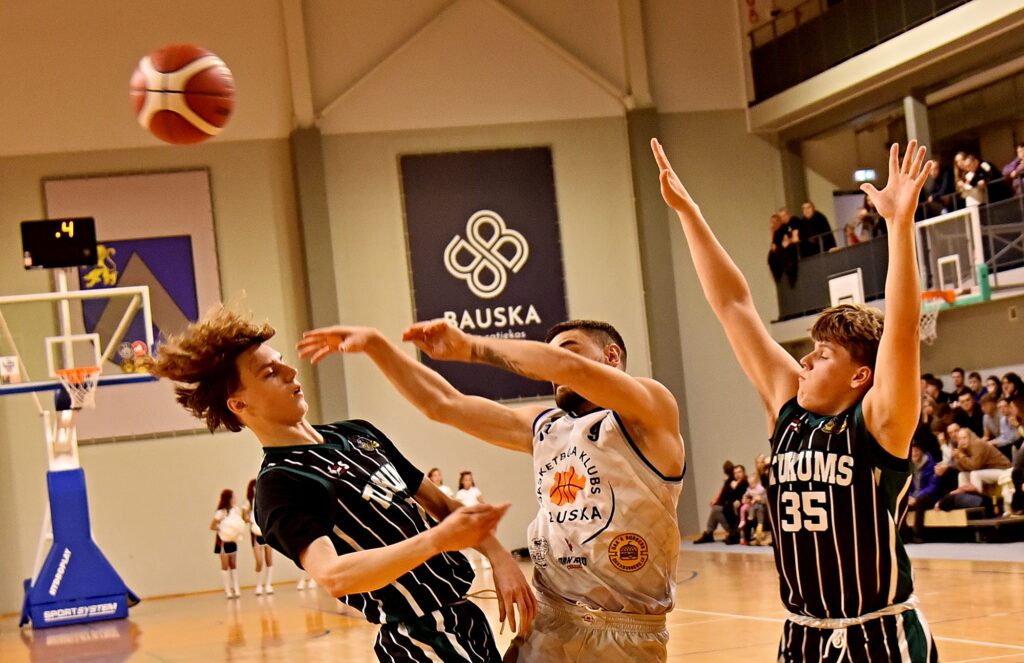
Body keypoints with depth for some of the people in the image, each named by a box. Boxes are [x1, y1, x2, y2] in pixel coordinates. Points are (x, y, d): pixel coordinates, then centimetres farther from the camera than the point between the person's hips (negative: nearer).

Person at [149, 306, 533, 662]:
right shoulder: (280, 486, -15)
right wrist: (437, 539, -39)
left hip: (467, 621, 8)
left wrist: (498, 556, -2)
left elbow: (440, 504, 15)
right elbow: (332, 575, -31)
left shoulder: (357, 433, 12)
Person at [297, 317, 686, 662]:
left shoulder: (649, 410, -4)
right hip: (547, 623, 5)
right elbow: (443, 404, 15)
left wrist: (470, 347, -12)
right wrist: (375, 345, 6)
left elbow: (570, 367, -21)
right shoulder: (542, 426, 15)